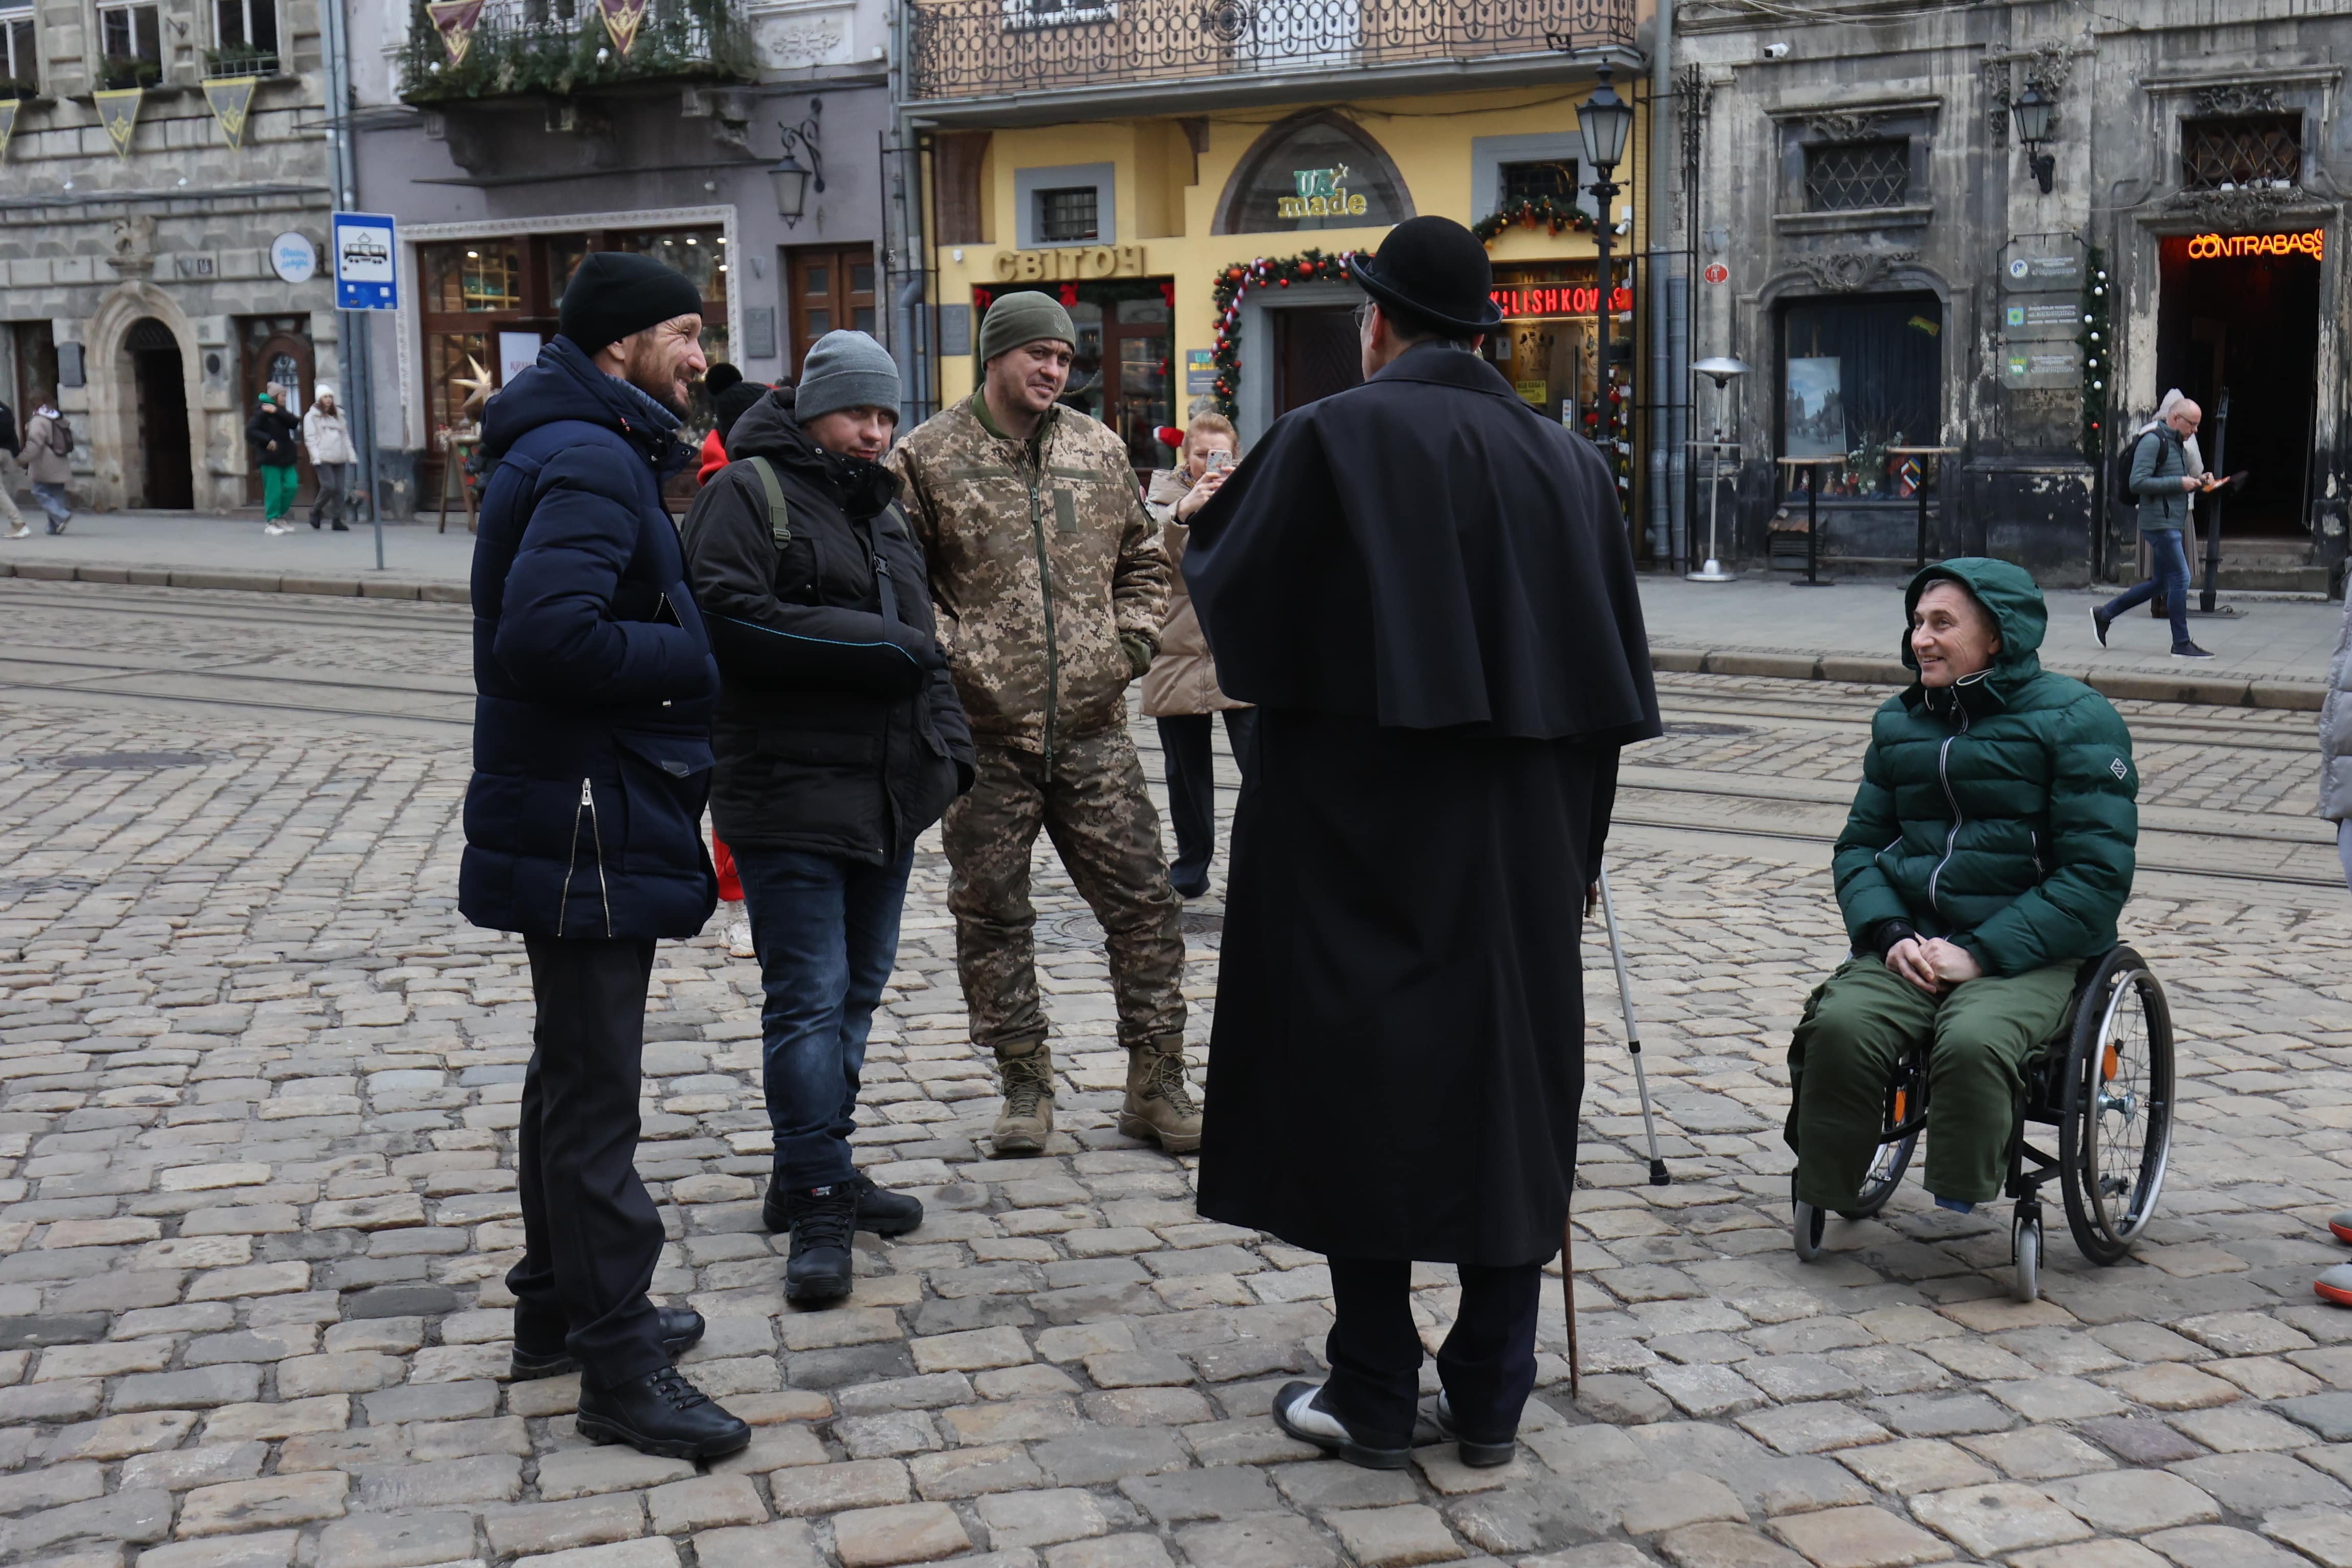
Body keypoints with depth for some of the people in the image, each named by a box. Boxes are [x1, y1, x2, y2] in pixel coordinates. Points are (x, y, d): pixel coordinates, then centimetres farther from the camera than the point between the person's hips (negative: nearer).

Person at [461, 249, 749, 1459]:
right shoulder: (588, 462, -18)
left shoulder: (592, 452, 15)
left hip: (591, 819, 11)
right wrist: (684, 657, -18)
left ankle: (560, 1306, 34)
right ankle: (619, 1369, 3)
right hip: (589, 824, -11)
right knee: (595, 1095, -5)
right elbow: (550, 634, -31)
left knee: (573, 1073, 20)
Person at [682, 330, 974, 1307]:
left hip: (886, 797, 8)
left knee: (857, 991, 12)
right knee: (810, 997, -9)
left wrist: (949, 748, 13)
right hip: (790, 794, -8)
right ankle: (818, 1201, -3)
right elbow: (730, 618, -20)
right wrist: (875, 647, -18)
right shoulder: (747, 493, -5)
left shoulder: (882, 510, 21)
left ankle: (813, 1178, 23)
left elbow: (923, 643, 26)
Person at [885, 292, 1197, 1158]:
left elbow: (1144, 560, 20)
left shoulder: (1100, 450, 11)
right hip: (985, 736, -2)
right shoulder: (927, 457, 0)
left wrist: (1128, 646, 7)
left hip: (1093, 731, 3)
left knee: (1144, 900, 2)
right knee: (991, 913, 6)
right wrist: (949, 658, -9)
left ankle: (1156, 1082, 15)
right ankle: (1025, 1083, 21)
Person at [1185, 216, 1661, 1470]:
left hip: (1358, 827, -4)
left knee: (1362, 1085, 7)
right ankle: (1490, 1400, 19)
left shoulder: (1329, 439, -10)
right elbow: (1614, 672, 7)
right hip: (1521, 843, 4)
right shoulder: (1566, 461, 4)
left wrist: (1207, 518, 22)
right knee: (1510, 1091, 11)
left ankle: (1371, 1396, 14)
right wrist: (1573, 837, 14)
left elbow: (1222, 585, 0)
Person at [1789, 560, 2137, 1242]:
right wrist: (1889, 934, -6)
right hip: (1913, 939, 4)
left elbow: (2096, 875, -10)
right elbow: (1859, 845, 16)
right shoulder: (1900, 722, 15)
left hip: (2032, 952, -4)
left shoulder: (2075, 719, -3)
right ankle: (1819, 1192, -8)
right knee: (1840, 1026, -25)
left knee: (1972, 1041, -34)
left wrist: (1981, 953, -17)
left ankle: (1960, 1204, -15)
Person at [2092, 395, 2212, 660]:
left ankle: (2104, 614, 22)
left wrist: (2196, 482, 7)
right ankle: (2182, 645, -2)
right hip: (2160, 522, -10)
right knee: (2180, 579, -9)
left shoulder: (2177, 442, 19)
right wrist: (2180, 483, -20)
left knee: (2161, 582, 15)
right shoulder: (2153, 440, -13)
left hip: (2172, 523, 10)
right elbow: (2138, 483, -21)